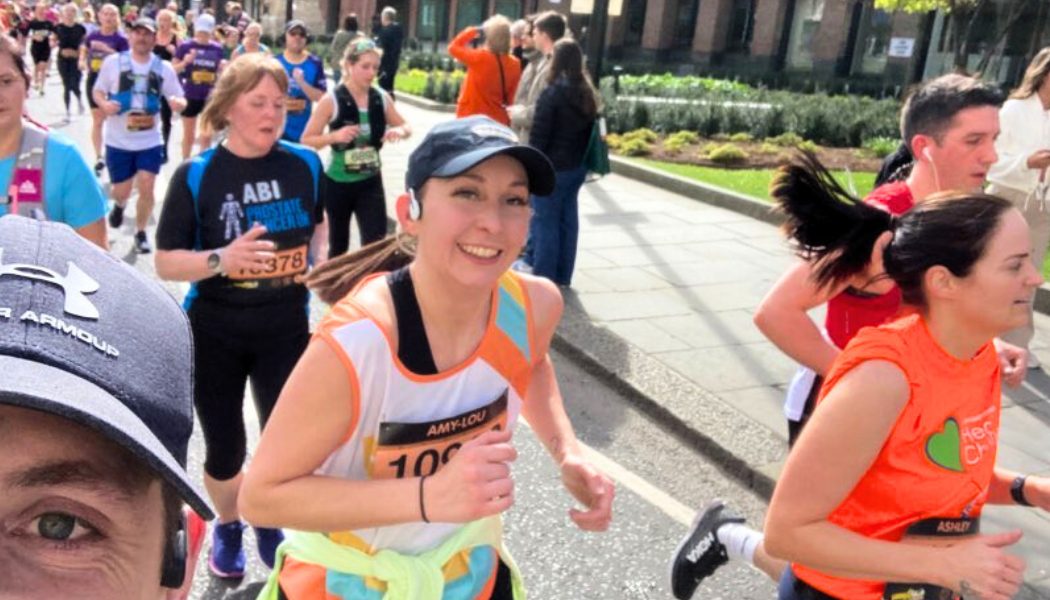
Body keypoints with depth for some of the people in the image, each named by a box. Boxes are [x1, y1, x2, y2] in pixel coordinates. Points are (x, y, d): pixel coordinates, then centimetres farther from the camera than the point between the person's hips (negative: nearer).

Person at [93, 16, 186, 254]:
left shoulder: (164, 67, -2)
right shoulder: (113, 62, -4)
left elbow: (180, 100, 1)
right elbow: (98, 91, 3)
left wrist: (178, 103, -24)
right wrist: (104, 104, -19)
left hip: (150, 141, 0)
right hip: (118, 141, 0)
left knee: (146, 187, -7)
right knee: (122, 191, 6)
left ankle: (141, 234, 14)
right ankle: (119, 205, 45)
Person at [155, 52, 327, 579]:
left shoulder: (305, 165, -4)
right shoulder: (196, 175, -11)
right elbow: (166, 263, -10)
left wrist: (320, 263, -5)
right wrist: (222, 260, -27)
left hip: (286, 328, 1)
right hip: (214, 333, -1)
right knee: (223, 447, 13)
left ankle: (268, 523, 38)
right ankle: (227, 525, 44)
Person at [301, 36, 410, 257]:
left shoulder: (381, 98, -2)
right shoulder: (332, 100, -12)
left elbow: (405, 127, 11)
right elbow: (306, 140, -9)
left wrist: (399, 131, -13)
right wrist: (335, 136, -27)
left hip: (371, 181, 2)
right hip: (338, 182, -2)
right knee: (338, 245, 15)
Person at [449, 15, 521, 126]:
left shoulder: (479, 57, -15)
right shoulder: (514, 65, -4)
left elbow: (453, 47, 2)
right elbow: (512, 98, 3)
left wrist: (474, 31, 6)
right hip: (498, 121, 4)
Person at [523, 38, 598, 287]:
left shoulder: (552, 93, -14)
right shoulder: (587, 94, 8)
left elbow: (539, 135, -16)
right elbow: (590, 132, 12)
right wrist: (581, 160, 17)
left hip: (552, 167, -7)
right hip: (577, 167, 7)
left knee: (545, 221, 1)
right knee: (568, 219, 12)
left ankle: (543, 277, 6)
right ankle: (562, 275, 21)